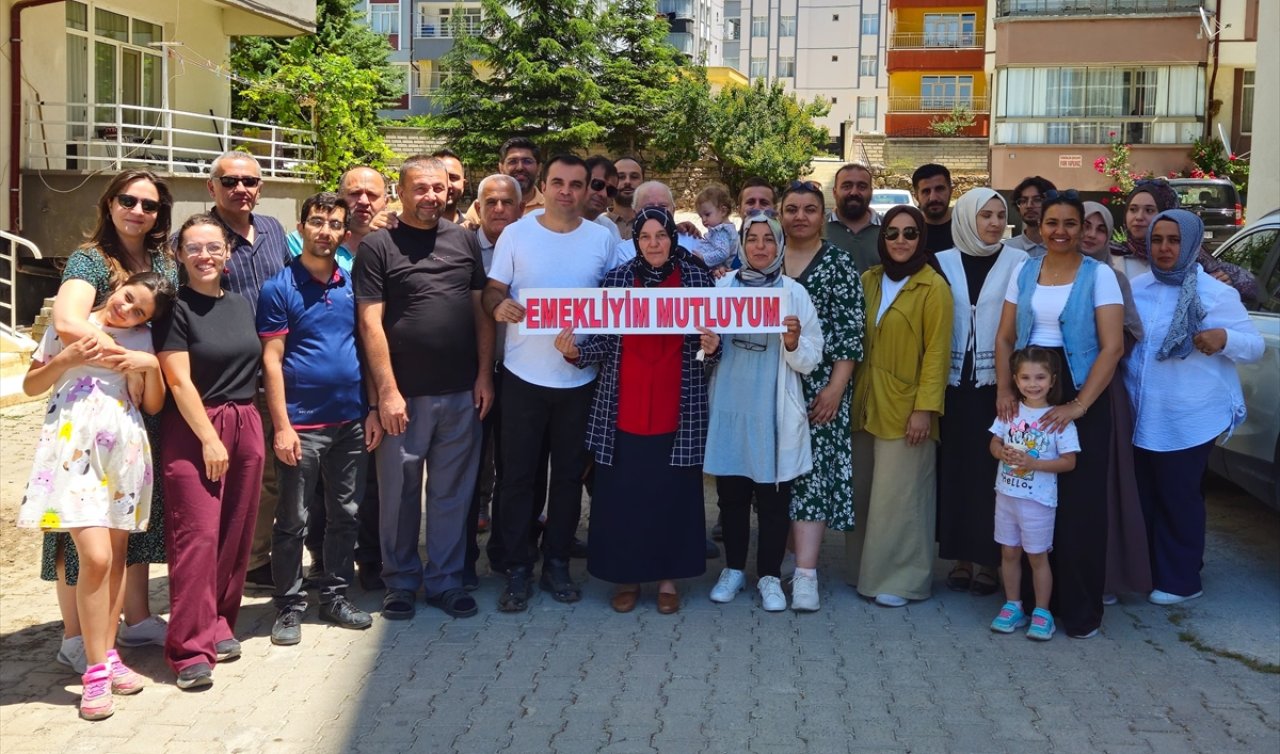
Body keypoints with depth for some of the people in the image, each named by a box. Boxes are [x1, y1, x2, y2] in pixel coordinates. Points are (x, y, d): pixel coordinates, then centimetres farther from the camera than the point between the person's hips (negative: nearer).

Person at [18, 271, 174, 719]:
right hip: (74, 447, -3)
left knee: (116, 555, 7)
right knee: (95, 557, -13)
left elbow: (154, 406, 9)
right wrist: (67, 358, -8)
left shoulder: (142, 339, 11)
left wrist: (151, 366, -7)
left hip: (124, 447, 3)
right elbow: (30, 385, 8)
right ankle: (96, 670, -4)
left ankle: (108, 655, 18)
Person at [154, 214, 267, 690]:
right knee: (197, 536, -9)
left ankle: (219, 625, 21)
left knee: (236, 535, 7)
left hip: (245, 426, 6)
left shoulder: (241, 305, 12)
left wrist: (259, 428, 12)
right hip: (193, 428, -6)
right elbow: (179, 381, -10)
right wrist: (210, 438, -14)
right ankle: (190, 648, -5)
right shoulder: (175, 309, -5)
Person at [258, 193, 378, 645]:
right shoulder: (279, 289, -5)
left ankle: (334, 597, 25)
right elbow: (271, 361, -8)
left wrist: (372, 409, 5)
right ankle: (289, 607, 15)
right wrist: (282, 427, -13)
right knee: (293, 522, 3)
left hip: (350, 421, 5)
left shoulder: (353, 283, 8)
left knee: (346, 515, 12)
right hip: (302, 424, -4)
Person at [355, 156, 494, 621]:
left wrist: (484, 375, 2)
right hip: (404, 394, -3)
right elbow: (371, 322, -6)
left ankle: (445, 580, 22)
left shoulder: (464, 241, 9)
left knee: (453, 492, 10)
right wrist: (387, 391, -12)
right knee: (400, 493, 7)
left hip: (462, 394, 3)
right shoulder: (378, 247, -2)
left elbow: (482, 311, 10)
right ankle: (401, 582, 22)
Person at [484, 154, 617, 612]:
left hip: (579, 377, 2)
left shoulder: (601, 239, 4)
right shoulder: (515, 234, 0)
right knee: (518, 475, 3)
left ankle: (557, 564, 23)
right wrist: (499, 306, -21)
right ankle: (517, 569, 14)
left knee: (569, 474, 10)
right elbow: (493, 290, 1)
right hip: (523, 375, -1)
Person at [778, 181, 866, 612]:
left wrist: (836, 387, -12)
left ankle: (806, 572, -13)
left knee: (814, 468, -9)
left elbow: (851, 331, -4)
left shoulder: (839, 265, 0)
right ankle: (787, 553, 19)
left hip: (819, 386, -3)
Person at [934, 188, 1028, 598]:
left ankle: (988, 558, 11)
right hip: (954, 383, 2)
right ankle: (960, 555, 14)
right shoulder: (943, 263, 6)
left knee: (992, 468, 1)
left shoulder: (1018, 263, 1)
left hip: (997, 383, -2)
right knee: (955, 467, 5)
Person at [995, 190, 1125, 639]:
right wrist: (1004, 388, -7)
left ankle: (1080, 608, 11)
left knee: (1079, 503, 0)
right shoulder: (1023, 273, 8)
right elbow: (1005, 337, 9)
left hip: (1080, 393, -3)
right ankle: (1032, 596, 17)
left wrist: (1078, 405, -18)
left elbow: (1112, 347, -10)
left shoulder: (1098, 276, -4)